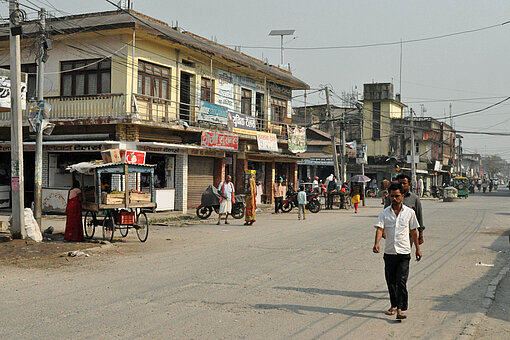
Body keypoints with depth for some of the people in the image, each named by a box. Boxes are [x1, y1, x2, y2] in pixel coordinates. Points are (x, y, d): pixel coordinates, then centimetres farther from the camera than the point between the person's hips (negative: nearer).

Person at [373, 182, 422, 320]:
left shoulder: (409, 212, 2)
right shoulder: (384, 213, 1)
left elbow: (413, 231, 11)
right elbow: (379, 228, -10)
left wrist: (418, 249, 14)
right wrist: (376, 244, -27)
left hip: (404, 252, -2)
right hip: (389, 252, 2)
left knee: (401, 281, -10)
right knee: (390, 281, 11)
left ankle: (401, 309, -8)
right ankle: (394, 305, 27)